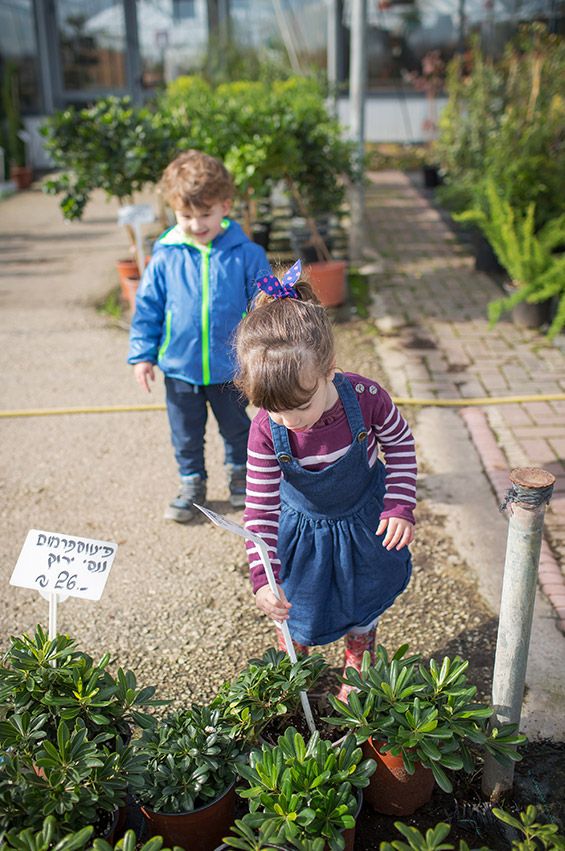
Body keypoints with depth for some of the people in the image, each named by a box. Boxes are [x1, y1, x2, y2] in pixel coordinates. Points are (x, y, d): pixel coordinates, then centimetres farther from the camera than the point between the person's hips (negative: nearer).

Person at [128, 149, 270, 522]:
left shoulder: (246, 254, -10)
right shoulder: (165, 258, -8)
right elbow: (147, 308, 0)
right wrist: (142, 354, -3)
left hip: (231, 367, 0)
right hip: (180, 368, 1)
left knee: (236, 427, 21)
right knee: (186, 435, 16)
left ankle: (240, 472, 45)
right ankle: (192, 483, 36)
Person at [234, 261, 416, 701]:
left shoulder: (366, 397, -31)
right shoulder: (266, 430, -30)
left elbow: (401, 444, -9)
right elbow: (260, 507, -21)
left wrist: (400, 507, -15)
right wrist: (263, 576, -27)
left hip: (364, 523, 1)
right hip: (301, 532, 0)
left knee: (363, 606, 23)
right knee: (295, 614, 18)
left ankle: (357, 672, 53)